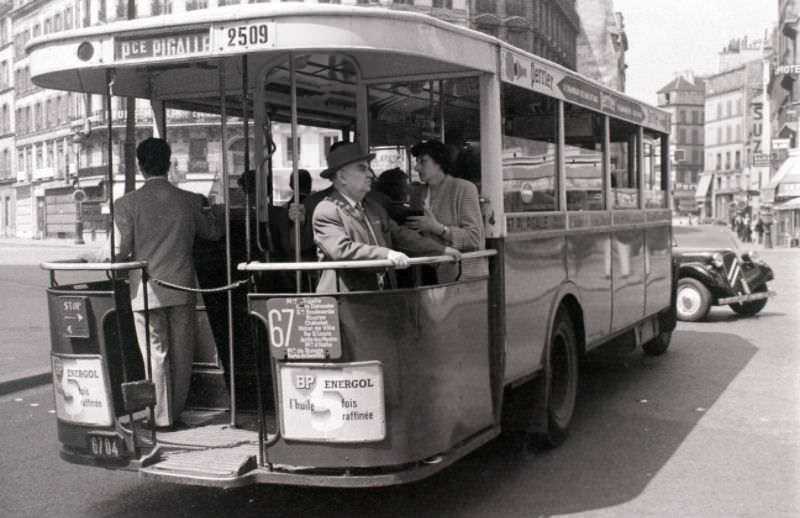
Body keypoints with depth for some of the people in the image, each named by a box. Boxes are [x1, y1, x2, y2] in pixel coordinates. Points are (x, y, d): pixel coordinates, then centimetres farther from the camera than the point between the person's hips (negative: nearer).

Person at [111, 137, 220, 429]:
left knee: (155, 353, 4)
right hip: (181, 287, 2)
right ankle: (177, 410, 22)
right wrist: (207, 212, 33)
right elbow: (212, 233, 14)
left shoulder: (128, 203, -8)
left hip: (146, 290, -2)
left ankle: (162, 416, 9)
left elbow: (121, 251, -9)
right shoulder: (188, 201, 0)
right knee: (181, 352, 12)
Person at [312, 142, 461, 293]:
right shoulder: (326, 212, -8)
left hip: (380, 294, 7)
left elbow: (400, 235, 20)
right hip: (345, 300, -7)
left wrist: (442, 250, 13)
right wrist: (386, 254, -30)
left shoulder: (373, 207, 18)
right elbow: (342, 250, -21)